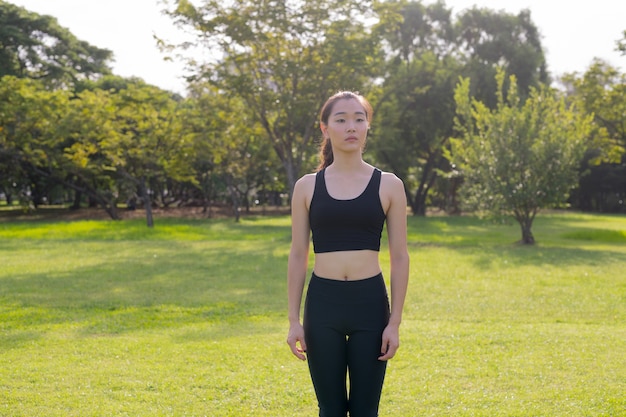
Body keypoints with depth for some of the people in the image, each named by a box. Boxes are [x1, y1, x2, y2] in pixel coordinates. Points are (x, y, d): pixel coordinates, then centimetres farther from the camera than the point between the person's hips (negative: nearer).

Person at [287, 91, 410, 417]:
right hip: (322, 303, 1)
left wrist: (394, 322, -3)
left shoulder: (388, 185, 1)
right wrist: (294, 320, 2)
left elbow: (399, 258, 2)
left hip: (370, 303, -1)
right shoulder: (307, 186, 4)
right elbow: (298, 256, 6)